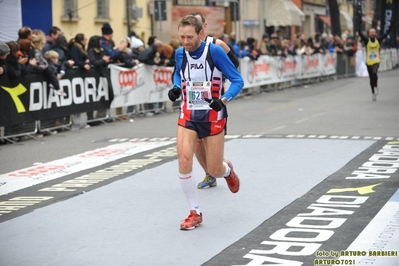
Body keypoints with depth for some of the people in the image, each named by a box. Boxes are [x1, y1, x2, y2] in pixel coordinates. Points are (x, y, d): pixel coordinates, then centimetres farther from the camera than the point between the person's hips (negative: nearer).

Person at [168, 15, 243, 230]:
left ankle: (227, 170, 43)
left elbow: (237, 80, -11)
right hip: (187, 115, 3)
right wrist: (176, 87, -3)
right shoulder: (180, 53, -3)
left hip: (212, 116, -3)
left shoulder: (215, 51, -16)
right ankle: (195, 213, -2)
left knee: (214, 171, 2)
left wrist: (223, 100, -28)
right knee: (184, 159, -18)